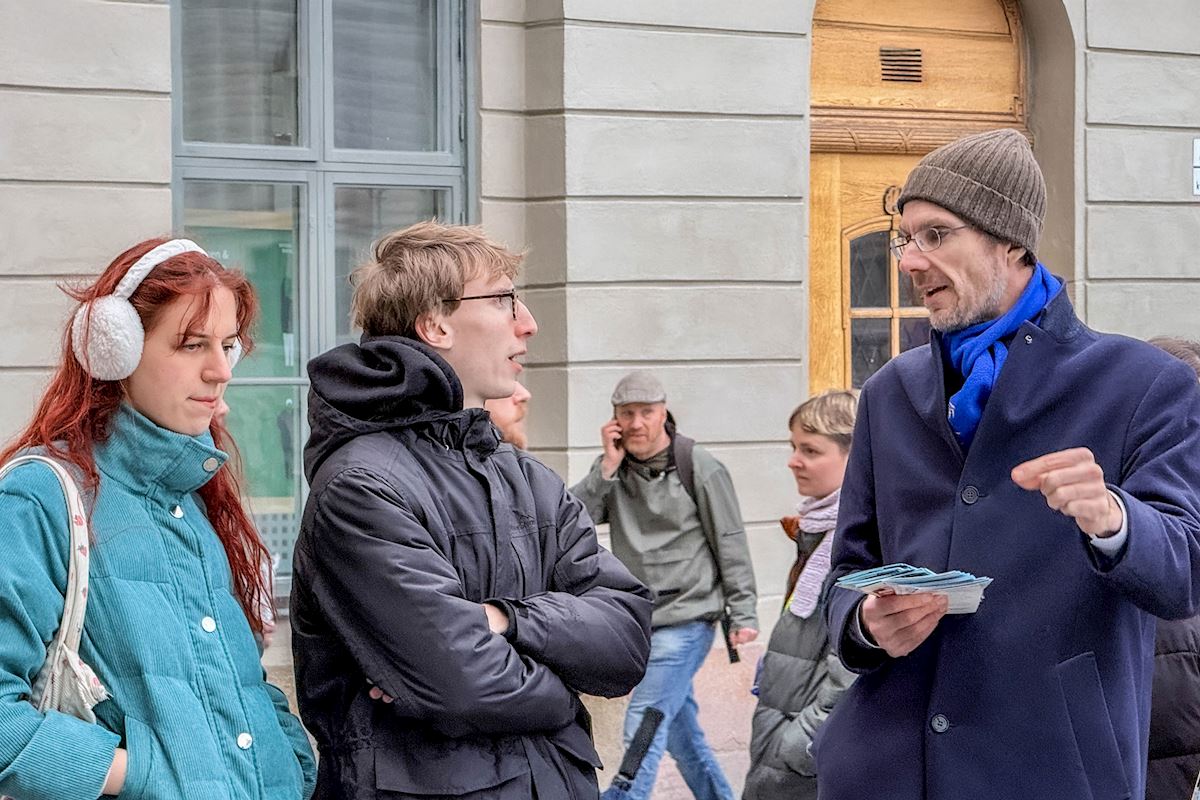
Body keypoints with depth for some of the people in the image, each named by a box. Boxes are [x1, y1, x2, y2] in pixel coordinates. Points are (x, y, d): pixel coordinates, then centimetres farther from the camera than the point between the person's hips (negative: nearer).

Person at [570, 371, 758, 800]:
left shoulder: (699, 468, -7)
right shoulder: (613, 468, 6)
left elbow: (731, 544, -5)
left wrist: (743, 613, -7)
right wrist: (608, 467, -14)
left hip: (686, 620, -6)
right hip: (640, 621, 6)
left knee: (644, 728, -13)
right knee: (681, 732, 15)